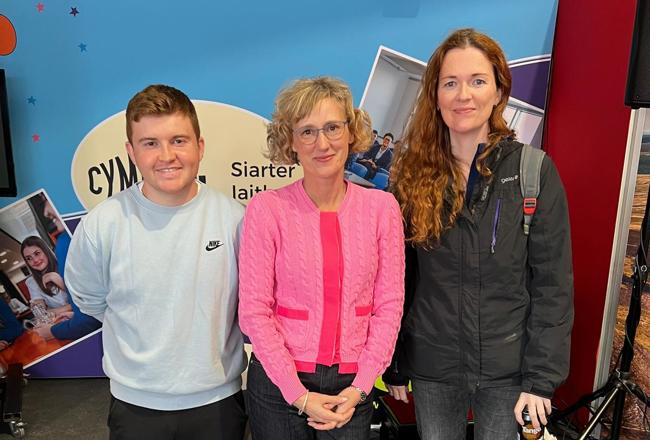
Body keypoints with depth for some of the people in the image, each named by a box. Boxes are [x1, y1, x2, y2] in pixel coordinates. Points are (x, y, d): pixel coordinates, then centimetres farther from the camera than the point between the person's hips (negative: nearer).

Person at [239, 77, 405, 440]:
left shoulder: (382, 206, -5)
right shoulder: (266, 209, -11)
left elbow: (389, 305, -3)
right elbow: (254, 311, -9)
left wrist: (360, 388, -7)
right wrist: (299, 395, -10)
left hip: (353, 384, 2)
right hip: (279, 382, -1)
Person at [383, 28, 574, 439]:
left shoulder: (535, 171, -8)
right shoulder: (412, 174, -4)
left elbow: (553, 283, -6)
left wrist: (542, 376, -8)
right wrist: (394, 365, 2)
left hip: (508, 367, -1)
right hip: (432, 365, 1)